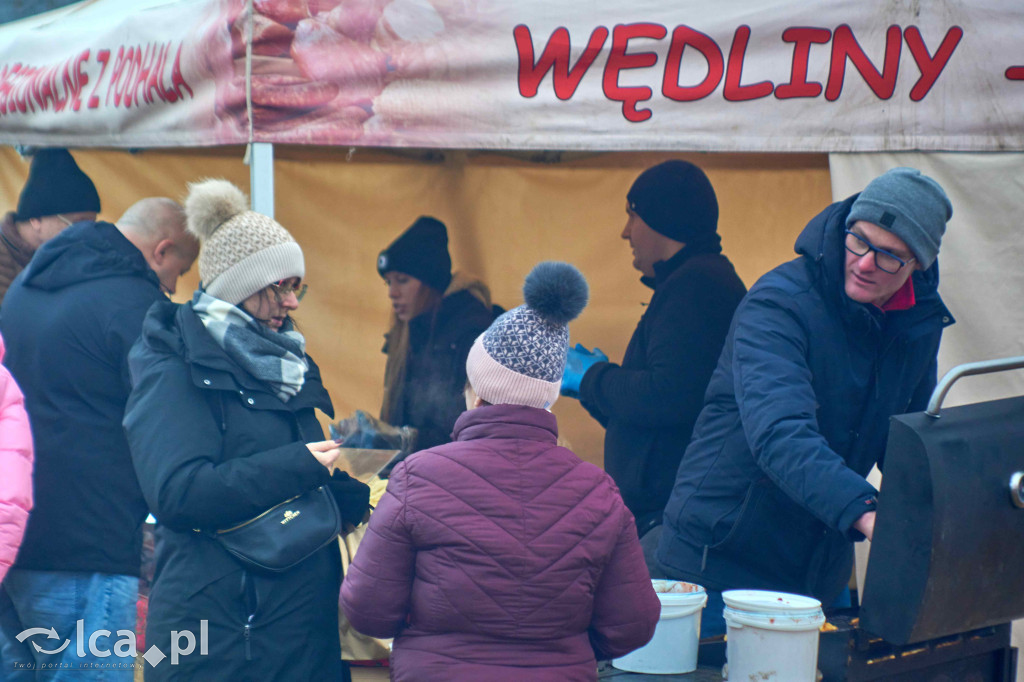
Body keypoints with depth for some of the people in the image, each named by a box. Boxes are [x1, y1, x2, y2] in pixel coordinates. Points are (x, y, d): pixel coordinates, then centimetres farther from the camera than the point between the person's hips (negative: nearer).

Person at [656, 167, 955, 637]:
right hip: (721, 560, -6)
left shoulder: (921, 324, 3)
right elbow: (779, 434, -35)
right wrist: (863, 512, -48)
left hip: (818, 575, 6)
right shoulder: (778, 303, -19)